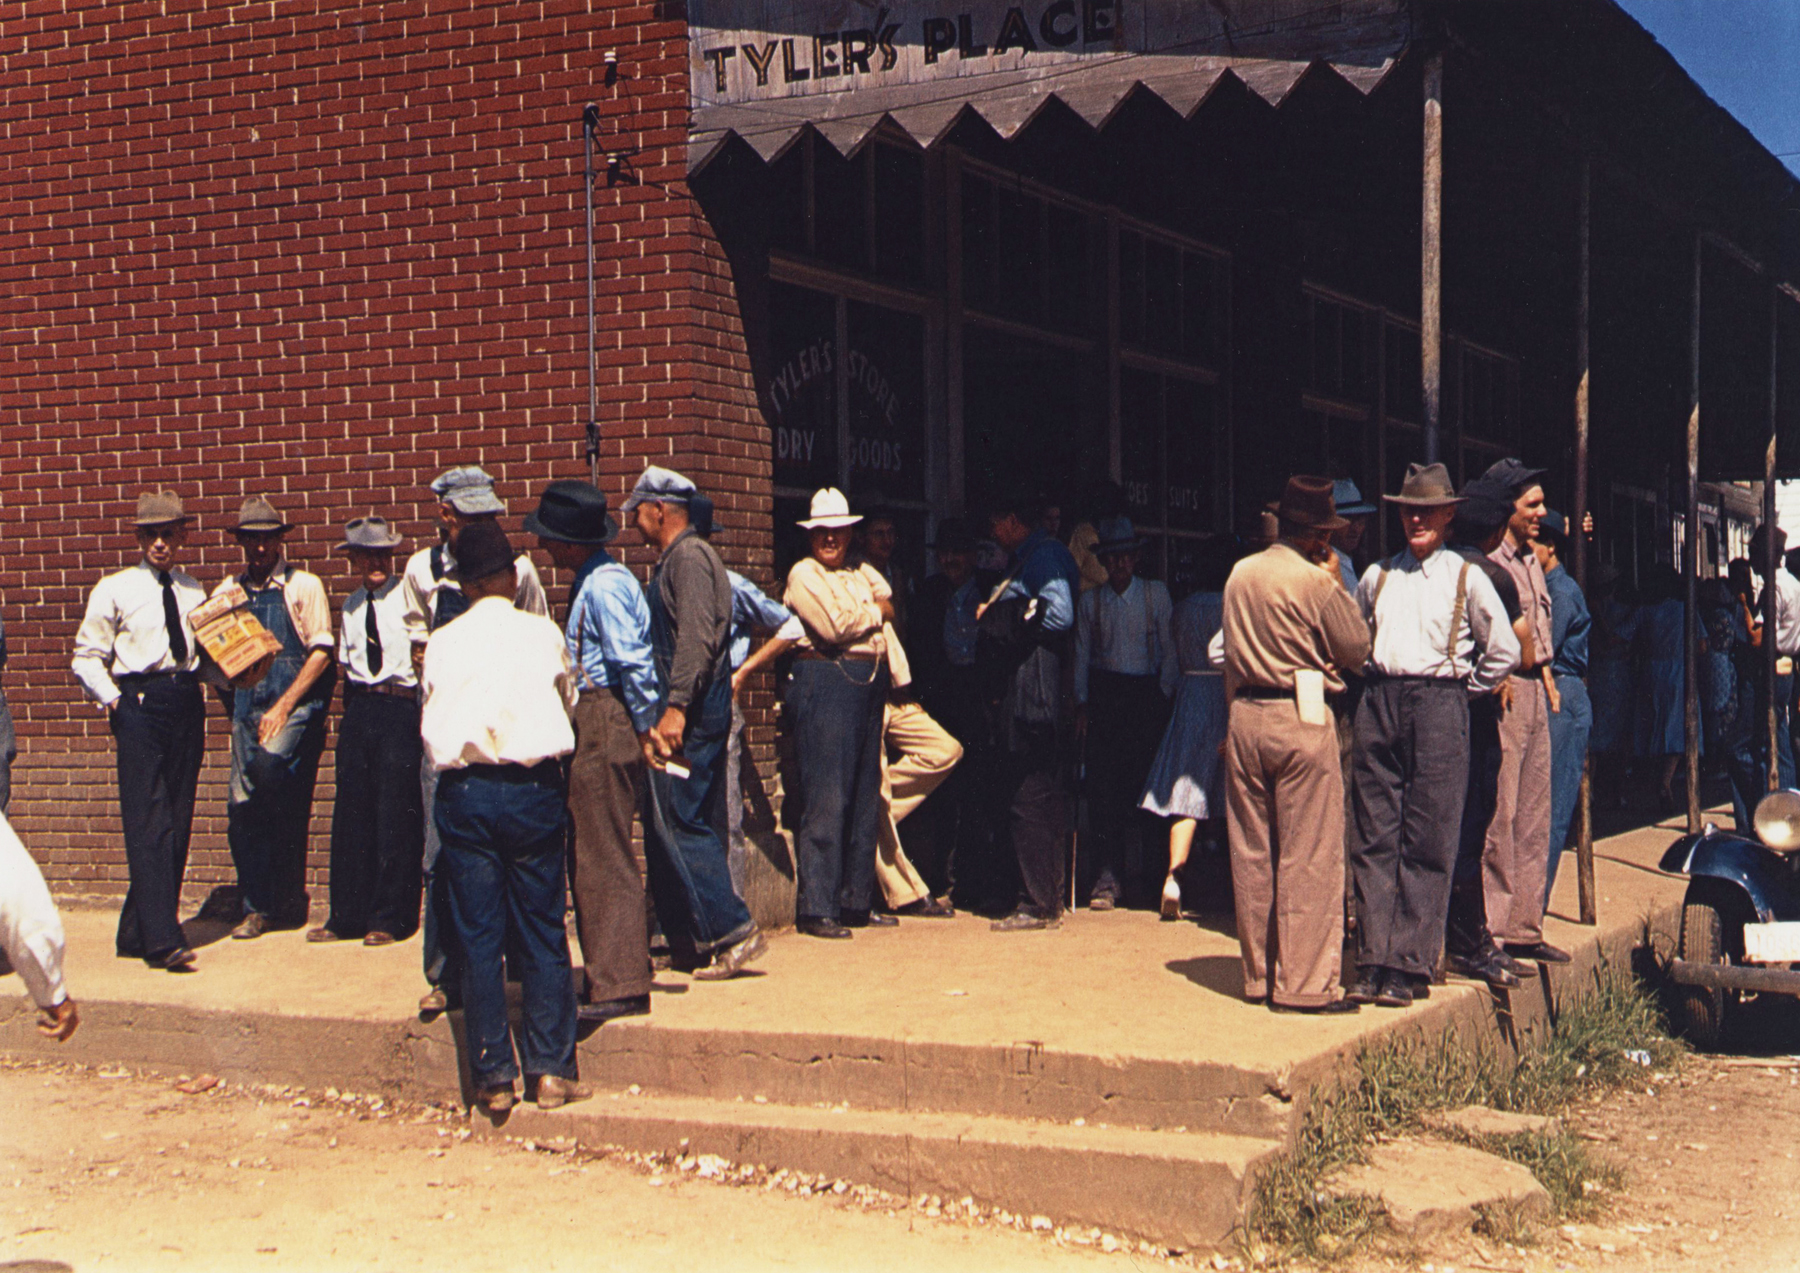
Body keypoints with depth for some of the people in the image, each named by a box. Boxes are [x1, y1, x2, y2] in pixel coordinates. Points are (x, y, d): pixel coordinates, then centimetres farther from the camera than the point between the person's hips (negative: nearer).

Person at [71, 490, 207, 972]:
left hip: (187, 702, 5)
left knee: (178, 821, 5)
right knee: (148, 823, -12)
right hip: (139, 701, -5)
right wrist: (112, 701, -6)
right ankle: (162, 939, -15)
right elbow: (87, 657, 4)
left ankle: (137, 932, 16)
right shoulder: (115, 590, 4)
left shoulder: (193, 591, 16)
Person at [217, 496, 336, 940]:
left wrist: (284, 707, -10)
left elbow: (321, 653, -3)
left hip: (296, 702, -4)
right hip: (246, 706, 4)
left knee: (271, 764, -28)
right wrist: (230, 696, -1)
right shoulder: (227, 591, 15)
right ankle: (256, 908, 9)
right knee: (242, 807, -2)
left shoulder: (303, 586, 3)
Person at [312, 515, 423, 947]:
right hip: (359, 708, 5)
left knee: (395, 814, -2)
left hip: (400, 706, -5)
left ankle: (389, 917, 7)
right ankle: (347, 915, 13)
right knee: (351, 812, 5)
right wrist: (351, 713, 15)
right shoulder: (351, 606, 14)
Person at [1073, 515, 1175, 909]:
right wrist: (1082, 703, 3)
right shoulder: (1089, 600, 9)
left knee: (1144, 780, -3)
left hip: (1147, 693, 0)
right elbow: (1082, 655, 11)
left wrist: (1164, 695, -1)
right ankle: (1107, 873, -10)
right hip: (1104, 692, 0)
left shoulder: (1156, 593, 6)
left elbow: (1170, 650, 7)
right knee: (1102, 782, -9)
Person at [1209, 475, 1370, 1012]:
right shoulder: (1316, 581, -11)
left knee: (1251, 853, 11)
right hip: (1302, 720, -6)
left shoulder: (1240, 574, 9)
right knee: (1308, 858, -2)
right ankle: (1304, 983, -2)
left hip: (1246, 714, 7)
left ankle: (1258, 975, 17)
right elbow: (1356, 649, -2)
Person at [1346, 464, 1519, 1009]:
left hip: (1438, 703, -3)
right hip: (1378, 703, 3)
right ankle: (1374, 962, 5)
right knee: (1373, 839, 1)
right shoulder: (1378, 575, 15)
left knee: (1427, 844, -4)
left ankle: (1410, 966, -1)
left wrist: (1463, 693, 6)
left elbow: (1504, 650, 7)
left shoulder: (1466, 577, 6)